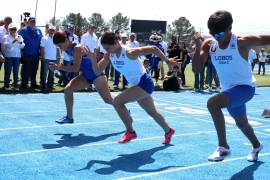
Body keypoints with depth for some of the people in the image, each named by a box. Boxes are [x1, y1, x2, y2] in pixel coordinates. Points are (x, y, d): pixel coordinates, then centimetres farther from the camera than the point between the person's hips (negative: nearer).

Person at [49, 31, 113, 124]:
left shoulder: (77, 48, -25)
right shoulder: (68, 50, 0)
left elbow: (76, 68, -31)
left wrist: (58, 67, -29)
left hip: (96, 75, -8)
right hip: (86, 75, 8)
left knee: (108, 100, -1)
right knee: (68, 89, -7)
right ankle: (69, 117, 4)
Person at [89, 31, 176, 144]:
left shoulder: (130, 53, -27)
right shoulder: (109, 55, -6)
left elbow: (153, 48, -21)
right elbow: (98, 71, -5)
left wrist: (167, 61, -14)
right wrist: (93, 58, -22)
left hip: (144, 83, -9)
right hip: (137, 85, 9)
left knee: (117, 101, -20)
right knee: (152, 112, 24)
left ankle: (130, 132, -7)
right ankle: (168, 131, 47)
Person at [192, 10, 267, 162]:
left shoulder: (242, 43, -22)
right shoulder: (208, 45, -7)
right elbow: (196, 69, -12)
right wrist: (198, 46, -24)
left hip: (245, 87, -7)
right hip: (229, 89, 7)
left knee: (213, 103, -31)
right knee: (241, 123, 27)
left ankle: (224, 148, -20)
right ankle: (257, 146, 58)